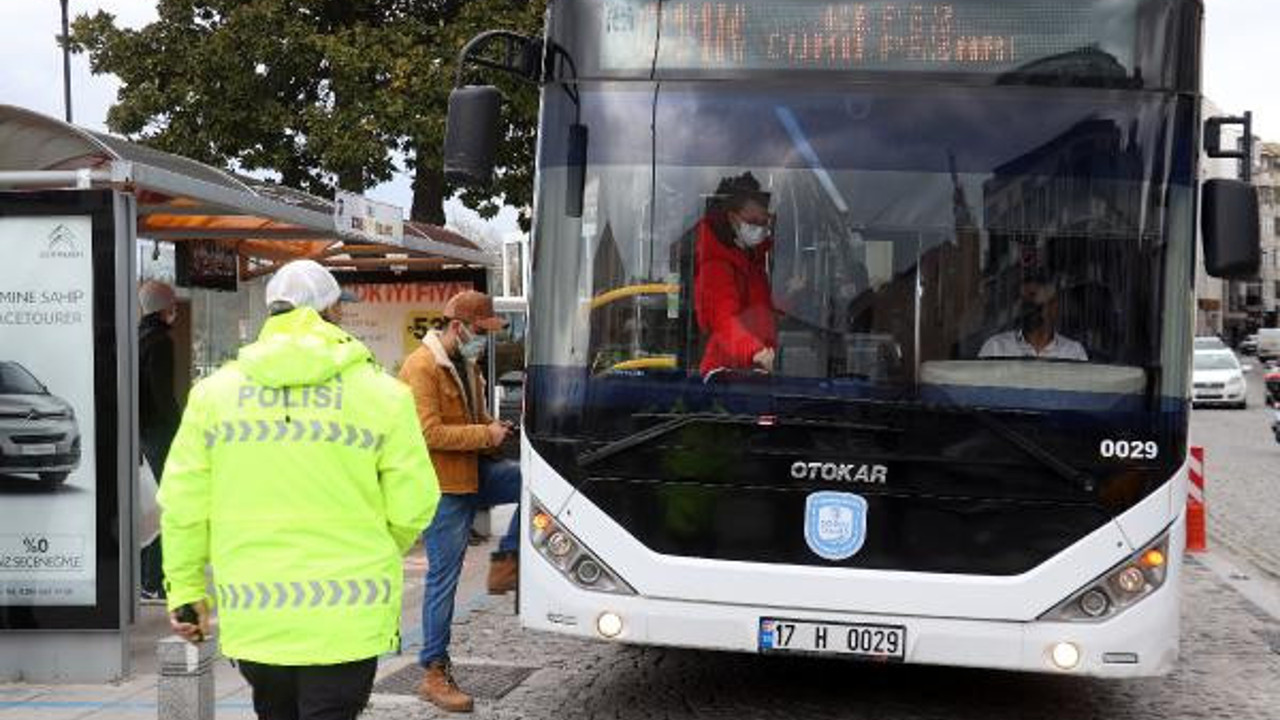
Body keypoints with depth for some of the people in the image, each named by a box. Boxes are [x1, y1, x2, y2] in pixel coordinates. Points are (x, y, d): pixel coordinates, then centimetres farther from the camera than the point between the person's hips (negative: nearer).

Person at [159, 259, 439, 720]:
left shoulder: (215, 391, 3)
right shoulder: (381, 392, -4)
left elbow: (183, 506, 3)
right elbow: (413, 507, -4)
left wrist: (185, 589, 14)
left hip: (252, 616, 3)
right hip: (346, 616, -3)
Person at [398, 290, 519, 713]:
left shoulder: (465, 365, 14)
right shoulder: (421, 367, -14)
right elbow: (429, 433, -22)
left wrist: (495, 428, 7)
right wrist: (485, 435, -17)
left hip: (473, 473, 8)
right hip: (442, 486, -8)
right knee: (443, 576, -3)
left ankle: (505, 562, 1)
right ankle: (434, 674, 7)